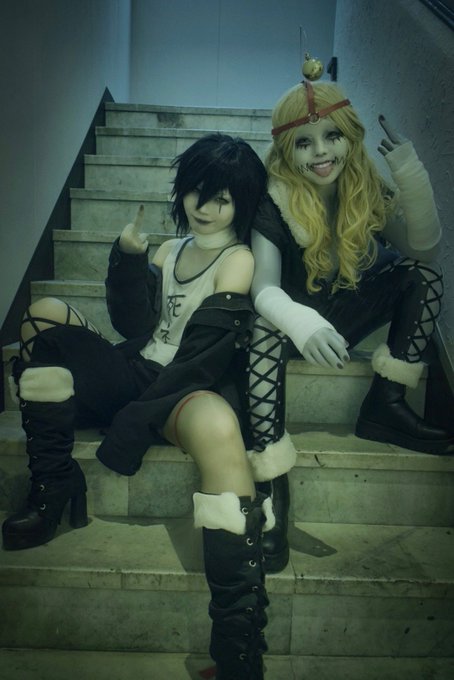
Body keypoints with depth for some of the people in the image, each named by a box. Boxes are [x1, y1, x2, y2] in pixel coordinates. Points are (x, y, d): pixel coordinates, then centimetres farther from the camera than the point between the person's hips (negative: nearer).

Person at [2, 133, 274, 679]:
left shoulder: (239, 259, 0)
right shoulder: (168, 250, 18)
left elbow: (204, 355, -12)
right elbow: (137, 328, 6)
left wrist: (130, 420, -16)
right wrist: (129, 260, -8)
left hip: (196, 388, -7)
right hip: (140, 375, 7)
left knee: (216, 425, -42)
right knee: (44, 315, -3)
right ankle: (51, 491, -9)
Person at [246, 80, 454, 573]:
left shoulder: (368, 190, -5)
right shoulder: (273, 200, -18)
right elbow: (263, 288, -31)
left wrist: (413, 177, -23)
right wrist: (300, 322, -53)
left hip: (349, 312, 4)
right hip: (296, 315, -4)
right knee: (264, 333, -38)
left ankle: (385, 405, -13)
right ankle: (272, 482, -33)